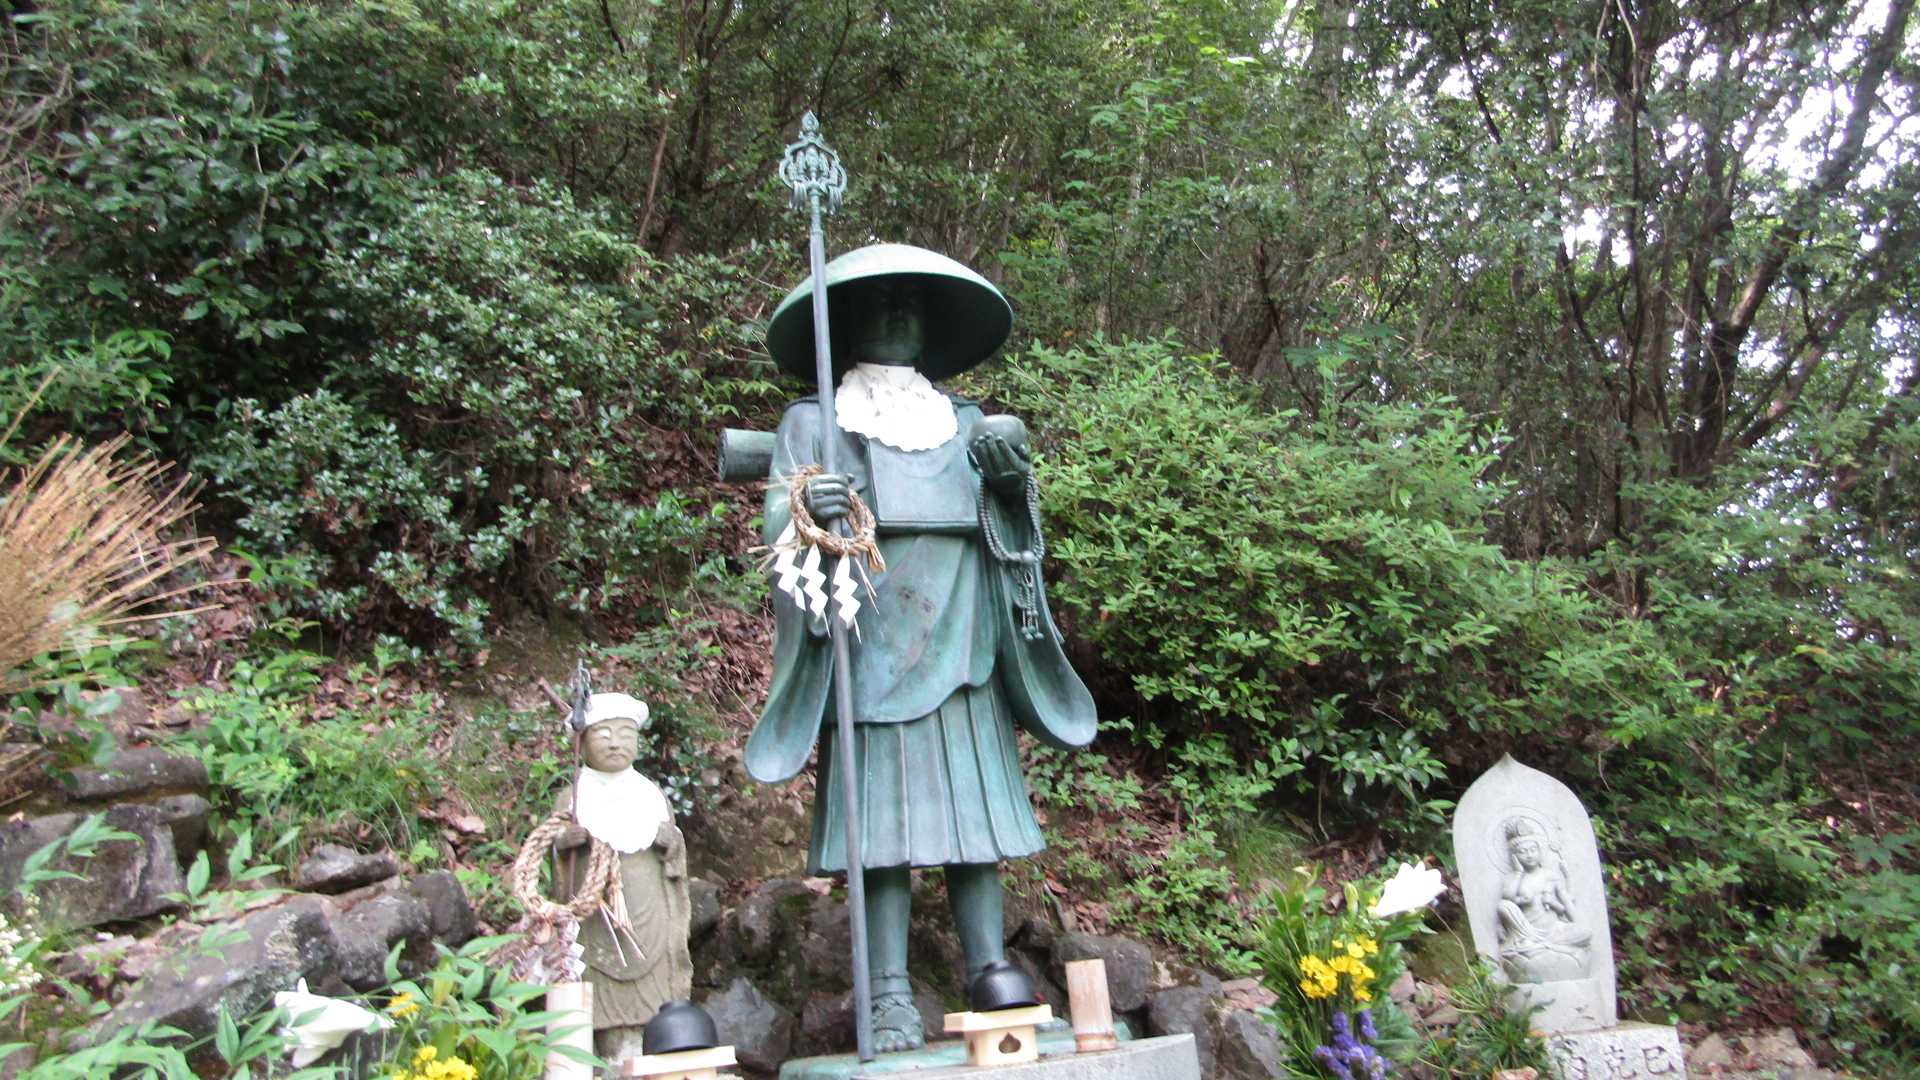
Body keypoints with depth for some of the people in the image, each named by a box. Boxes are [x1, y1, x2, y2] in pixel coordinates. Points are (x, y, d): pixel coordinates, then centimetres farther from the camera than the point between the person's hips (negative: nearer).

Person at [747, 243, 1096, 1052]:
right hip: (869, 658, -3)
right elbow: (778, 518, -2)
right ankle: (890, 995, 0)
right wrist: (807, 508, -26)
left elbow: (1012, 523, 9)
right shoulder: (813, 422, 11)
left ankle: (989, 971, 8)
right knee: (883, 822, -5)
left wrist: (1012, 470, -14)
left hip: (960, 652, 3)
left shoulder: (964, 424, 19)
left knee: (975, 813, 1)